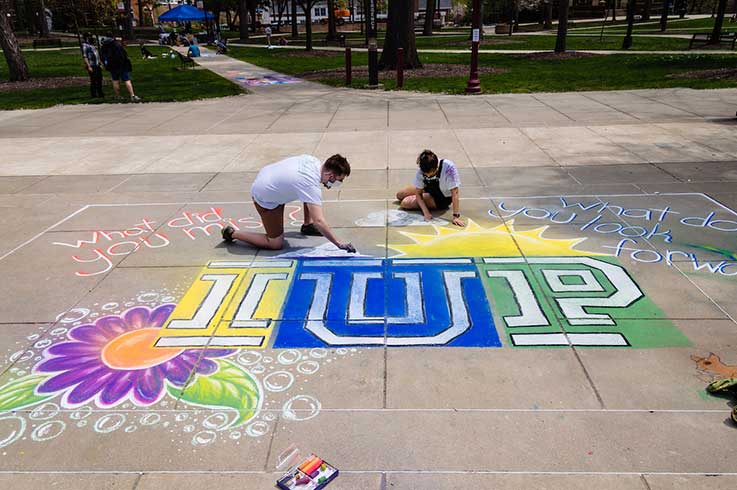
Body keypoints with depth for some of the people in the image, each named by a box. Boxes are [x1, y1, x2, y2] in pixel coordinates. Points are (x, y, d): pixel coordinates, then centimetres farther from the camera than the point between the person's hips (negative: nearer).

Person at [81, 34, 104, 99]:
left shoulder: (92, 45, 18)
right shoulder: (84, 45, -7)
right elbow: (85, 57, -13)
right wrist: (89, 66, -19)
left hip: (97, 65, 8)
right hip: (92, 66, -8)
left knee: (99, 79, 10)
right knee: (93, 81, -6)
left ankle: (100, 94, 19)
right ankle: (93, 95, -1)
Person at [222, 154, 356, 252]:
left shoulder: (313, 160, -9)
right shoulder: (312, 186, -32)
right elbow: (319, 221, -35)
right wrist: (339, 244, -31)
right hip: (265, 198, -9)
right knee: (276, 244, -3)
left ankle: (307, 225, 24)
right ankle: (232, 234, 6)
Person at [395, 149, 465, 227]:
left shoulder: (449, 167, -39)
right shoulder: (421, 170, -26)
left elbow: (455, 193, -37)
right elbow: (418, 193, -17)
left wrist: (456, 216, -41)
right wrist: (425, 212, -31)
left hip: (443, 198, -5)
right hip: (429, 189, 5)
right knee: (399, 195, 12)